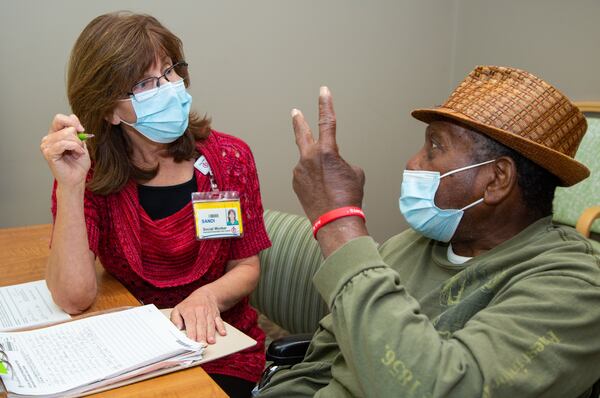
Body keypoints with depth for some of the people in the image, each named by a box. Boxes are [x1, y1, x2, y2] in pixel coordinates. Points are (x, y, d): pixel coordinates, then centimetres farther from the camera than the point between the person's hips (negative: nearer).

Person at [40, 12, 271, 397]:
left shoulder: (229, 157, -8)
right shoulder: (91, 174, -7)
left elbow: (246, 267, -1)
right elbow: (74, 298, -17)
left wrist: (208, 295, -22)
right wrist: (70, 185, -25)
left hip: (218, 347, 0)